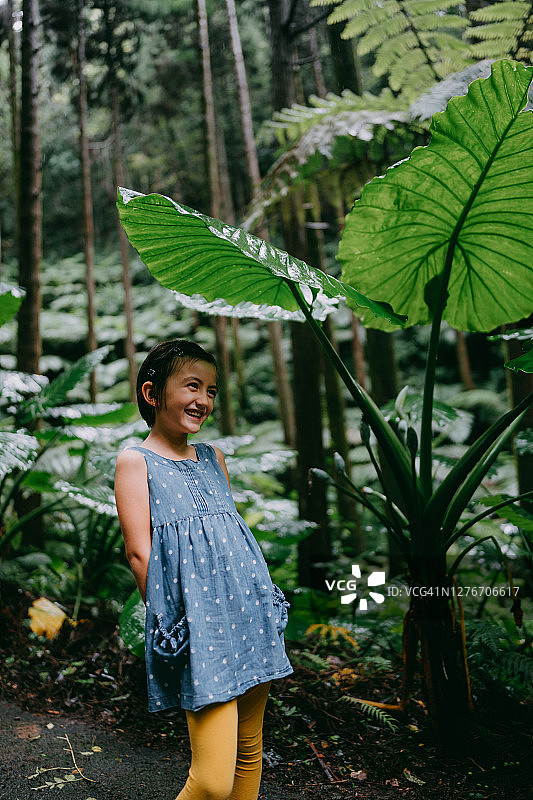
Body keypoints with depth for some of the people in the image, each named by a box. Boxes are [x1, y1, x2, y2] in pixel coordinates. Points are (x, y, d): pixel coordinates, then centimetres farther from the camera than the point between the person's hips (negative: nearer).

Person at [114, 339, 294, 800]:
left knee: (249, 750, 14)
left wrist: (259, 603, 16)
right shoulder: (136, 461, -1)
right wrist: (169, 619, -10)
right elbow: (139, 553, -6)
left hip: (250, 617, 7)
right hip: (197, 628, -6)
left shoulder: (213, 458, 16)